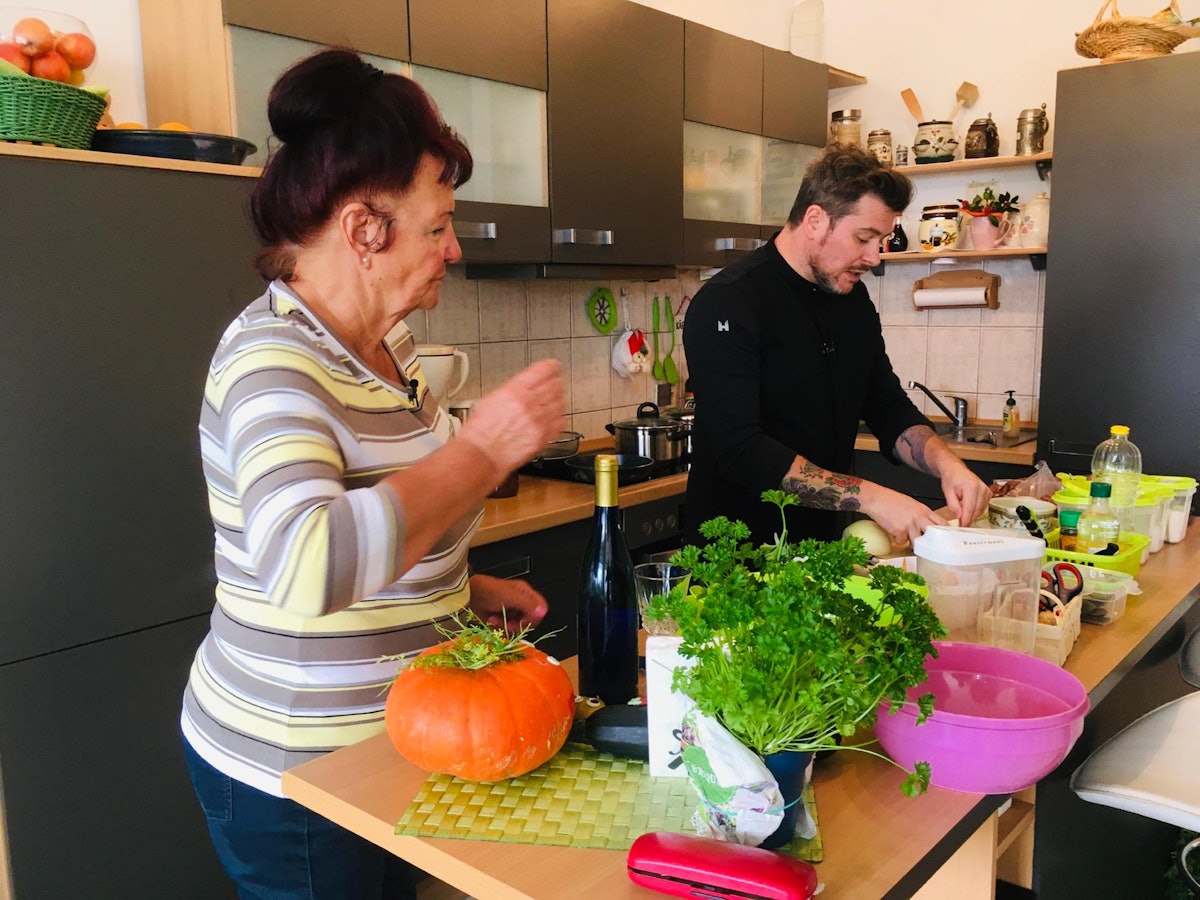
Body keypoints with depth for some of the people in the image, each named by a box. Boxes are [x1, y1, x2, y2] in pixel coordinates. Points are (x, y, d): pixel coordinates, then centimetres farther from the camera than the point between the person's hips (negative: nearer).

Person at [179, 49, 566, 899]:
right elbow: (308, 565, -40)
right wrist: (482, 447, -32)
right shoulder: (273, 360, -23)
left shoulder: (389, 341, 4)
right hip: (294, 775, -8)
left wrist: (467, 590, 6)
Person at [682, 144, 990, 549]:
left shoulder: (853, 299, 7)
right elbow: (739, 450, -27)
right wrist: (869, 497, -28)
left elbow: (891, 410, 13)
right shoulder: (727, 304, -19)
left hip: (822, 542, 7)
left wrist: (946, 463, -8)